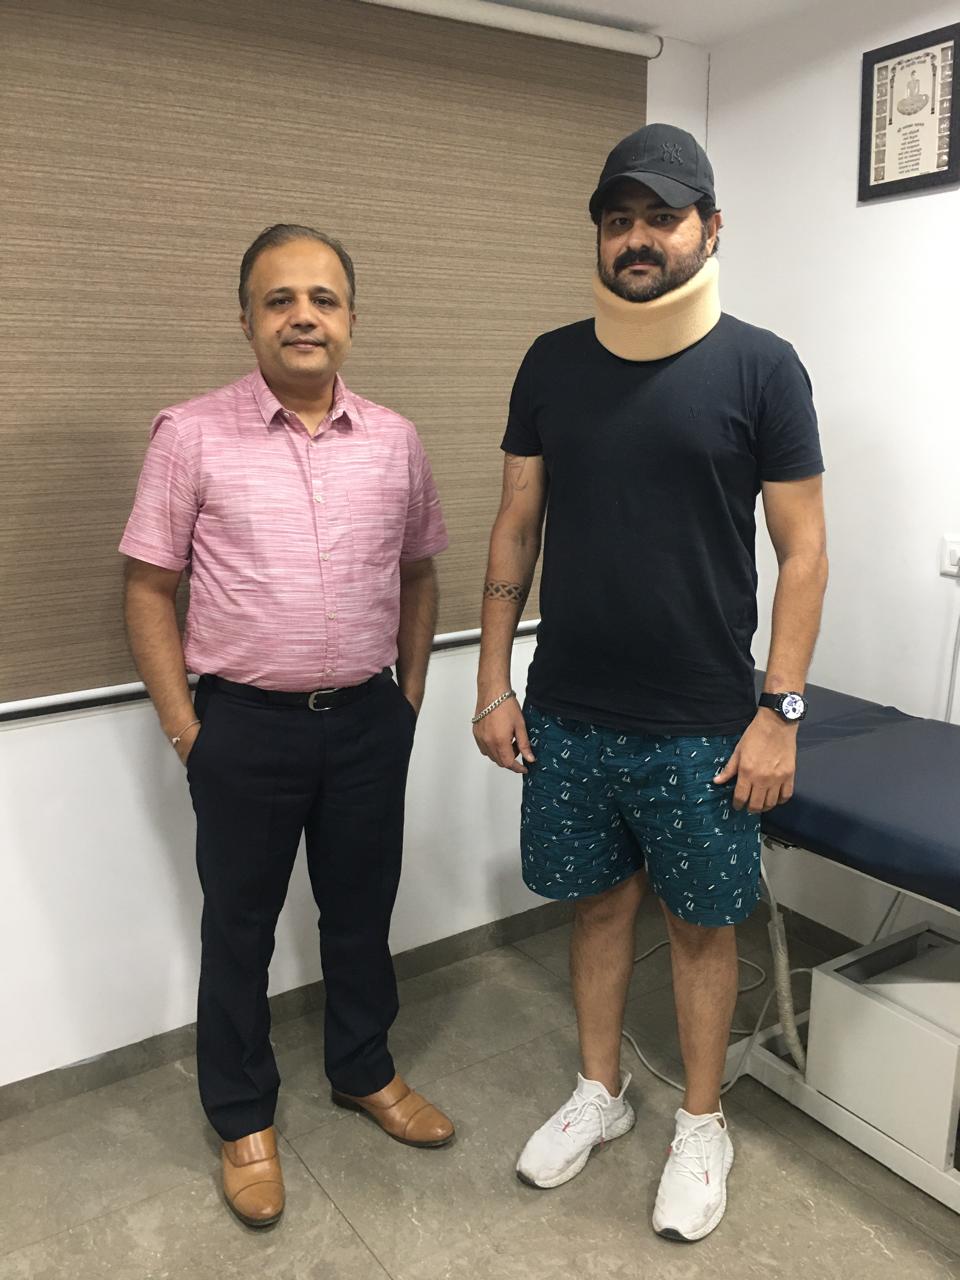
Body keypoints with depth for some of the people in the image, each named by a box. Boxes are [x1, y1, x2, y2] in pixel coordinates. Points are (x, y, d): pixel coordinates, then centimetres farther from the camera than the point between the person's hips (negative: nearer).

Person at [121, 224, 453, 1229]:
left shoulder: (394, 441, 2)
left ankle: (363, 1072, 42)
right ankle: (243, 1117, 34)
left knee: (361, 910, 18)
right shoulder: (192, 437, -8)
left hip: (368, 720, 3)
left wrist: (409, 695, 8)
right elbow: (149, 589, -4)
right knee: (239, 924, 13)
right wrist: (183, 727, -6)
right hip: (245, 725, -2)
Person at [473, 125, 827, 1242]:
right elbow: (516, 525, 6)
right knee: (598, 900, 17)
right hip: (567, 714, 3)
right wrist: (493, 684, 3)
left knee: (700, 921, 12)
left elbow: (802, 548, -4)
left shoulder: (760, 366, -6)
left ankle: (701, 1124, 35)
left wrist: (779, 711, -9)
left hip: (700, 725, -2)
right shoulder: (553, 363, 3)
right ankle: (599, 1092, 40)